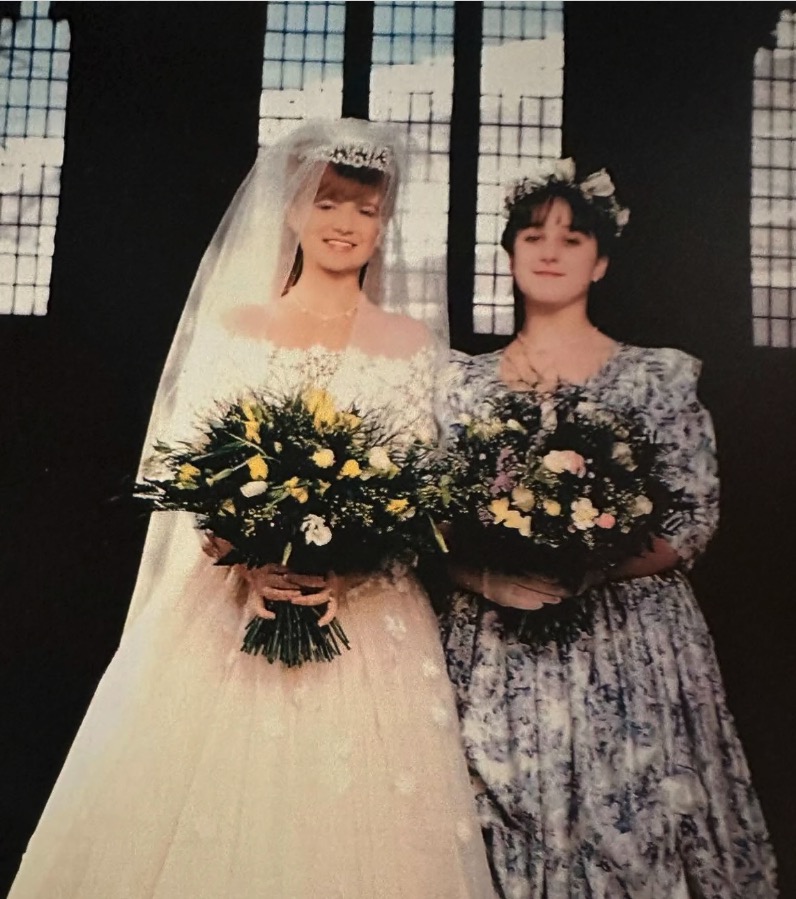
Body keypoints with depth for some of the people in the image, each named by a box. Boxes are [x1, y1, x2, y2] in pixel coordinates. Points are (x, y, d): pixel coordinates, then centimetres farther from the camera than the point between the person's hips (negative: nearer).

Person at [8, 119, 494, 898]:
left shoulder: (408, 342, 7)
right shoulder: (232, 325, 8)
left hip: (367, 613, 0)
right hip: (231, 601, 1)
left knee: (353, 821, 5)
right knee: (206, 811, 6)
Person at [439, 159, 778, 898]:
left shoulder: (659, 377, 2)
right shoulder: (465, 381, 7)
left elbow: (691, 524, -3)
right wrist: (487, 576, -14)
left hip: (625, 648, -1)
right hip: (492, 651, 2)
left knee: (626, 827, 5)